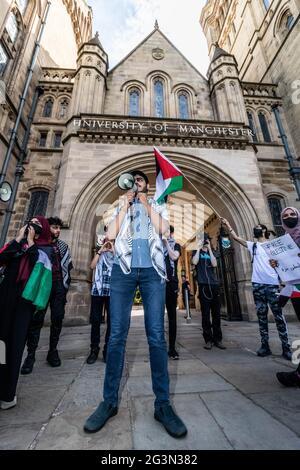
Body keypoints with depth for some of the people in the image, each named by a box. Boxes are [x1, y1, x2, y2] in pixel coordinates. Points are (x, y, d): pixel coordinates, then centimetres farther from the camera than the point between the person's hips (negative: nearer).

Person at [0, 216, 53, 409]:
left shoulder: (46, 249, 5)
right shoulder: (20, 242, 12)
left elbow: (39, 266, -12)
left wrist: (30, 242, -7)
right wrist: (18, 238, -4)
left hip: (25, 300, -2)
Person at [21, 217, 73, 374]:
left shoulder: (63, 246, 14)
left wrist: (66, 284, 9)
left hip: (59, 286, 2)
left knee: (57, 318, 2)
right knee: (37, 319, -4)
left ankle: (53, 351, 15)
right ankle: (31, 354, 8)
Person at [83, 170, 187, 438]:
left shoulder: (158, 207, 22)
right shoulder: (121, 208, 25)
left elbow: (163, 229, 1)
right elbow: (111, 234, 7)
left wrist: (146, 203, 6)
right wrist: (126, 205, 8)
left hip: (152, 270, -1)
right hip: (123, 269, 1)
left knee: (156, 335, -4)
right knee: (117, 334, -1)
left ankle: (162, 403, 7)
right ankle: (110, 401, 12)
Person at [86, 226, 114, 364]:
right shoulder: (99, 251, 17)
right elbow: (92, 266, 3)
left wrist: (113, 251, -8)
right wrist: (100, 251, -2)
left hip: (113, 290, -2)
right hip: (97, 289, 2)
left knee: (111, 321, 3)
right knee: (95, 320, 5)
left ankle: (108, 350, 15)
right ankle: (94, 350, 19)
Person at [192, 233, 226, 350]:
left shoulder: (212, 253, 18)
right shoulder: (197, 252, 11)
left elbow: (214, 264, -2)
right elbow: (194, 262, -11)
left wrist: (209, 249, -3)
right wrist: (199, 248, -5)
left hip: (214, 285, 3)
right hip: (203, 285, -3)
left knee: (216, 313, 5)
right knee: (206, 313, -2)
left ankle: (218, 339, 14)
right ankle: (208, 340, 6)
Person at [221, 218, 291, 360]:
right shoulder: (252, 245, 15)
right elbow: (236, 237, 10)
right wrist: (227, 225, 8)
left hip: (272, 284, -2)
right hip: (257, 284, 2)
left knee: (278, 315, -2)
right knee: (261, 316, 6)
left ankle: (286, 347, 8)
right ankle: (265, 345, 14)